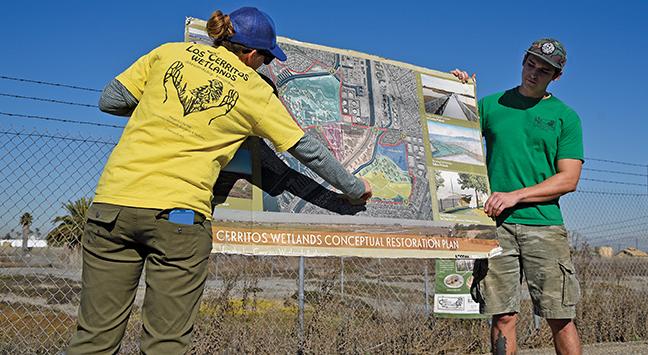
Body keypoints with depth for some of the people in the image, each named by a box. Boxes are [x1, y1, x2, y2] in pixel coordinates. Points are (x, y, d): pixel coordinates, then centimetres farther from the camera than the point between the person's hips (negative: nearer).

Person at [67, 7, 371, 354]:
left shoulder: (170, 52, 13)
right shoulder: (255, 90, 9)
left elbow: (110, 100, 13)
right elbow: (308, 150, 15)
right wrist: (354, 188, 27)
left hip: (114, 199, 3)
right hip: (180, 212, -3)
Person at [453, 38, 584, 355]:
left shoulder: (565, 116, 9)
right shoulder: (491, 105, 13)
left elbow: (568, 179, 1)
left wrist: (515, 195, -11)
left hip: (544, 225, 0)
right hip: (496, 224, 1)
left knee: (560, 318, 2)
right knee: (503, 317, 0)